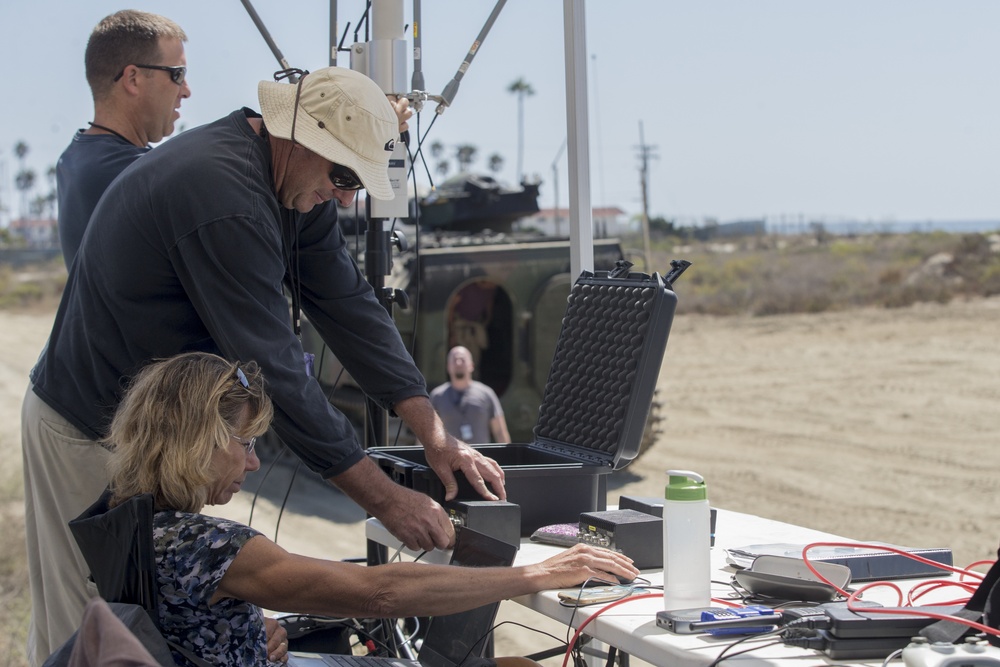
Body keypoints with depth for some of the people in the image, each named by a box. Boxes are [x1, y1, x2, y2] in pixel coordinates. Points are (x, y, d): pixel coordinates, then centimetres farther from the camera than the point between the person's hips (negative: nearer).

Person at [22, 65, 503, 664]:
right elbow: (275, 369, -29)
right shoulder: (223, 194, -29)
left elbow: (348, 304, 2)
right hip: (93, 430, -9)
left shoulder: (296, 182, 2)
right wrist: (384, 499, -24)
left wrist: (437, 437, -4)